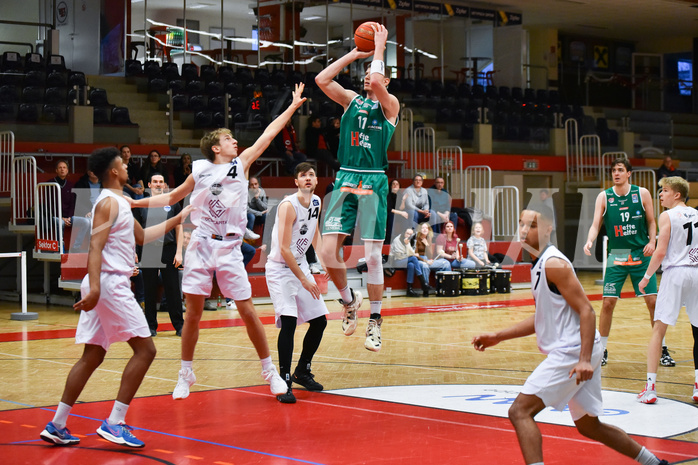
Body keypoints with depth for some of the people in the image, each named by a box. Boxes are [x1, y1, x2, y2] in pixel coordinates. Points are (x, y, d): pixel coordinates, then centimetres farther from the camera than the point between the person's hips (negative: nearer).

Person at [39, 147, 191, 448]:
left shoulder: (117, 202, 20)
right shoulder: (109, 202, -10)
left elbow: (142, 236, 33)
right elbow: (95, 247, -20)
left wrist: (176, 220, 35)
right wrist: (94, 287, -30)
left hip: (106, 286, 10)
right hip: (111, 284, -10)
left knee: (92, 356, 10)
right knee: (145, 348, -8)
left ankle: (57, 425, 10)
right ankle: (114, 423, -11)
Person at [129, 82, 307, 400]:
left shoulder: (242, 163, 5)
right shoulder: (200, 171, 5)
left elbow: (269, 134, 6)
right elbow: (172, 197, 19)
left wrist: (293, 106, 7)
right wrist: (134, 202, 13)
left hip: (230, 248, 0)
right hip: (201, 245, 1)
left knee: (247, 311, -1)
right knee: (193, 313, 1)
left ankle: (270, 370, 13)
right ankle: (186, 375, 15)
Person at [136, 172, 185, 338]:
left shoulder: (172, 204, 8)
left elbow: (179, 229, 7)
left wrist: (179, 252, -1)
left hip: (168, 252, -1)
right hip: (148, 254, 1)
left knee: (173, 291, -1)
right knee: (150, 291, 4)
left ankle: (179, 325, 7)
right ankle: (151, 326, 13)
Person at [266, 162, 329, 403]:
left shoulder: (316, 202, 3)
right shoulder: (289, 205, -21)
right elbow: (284, 249, -24)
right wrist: (303, 279, -22)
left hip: (301, 265, 8)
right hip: (280, 268, -8)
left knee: (319, 321, 8)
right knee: (288, 322, -20)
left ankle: (302, 372, 25)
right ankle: (284, 383, -16)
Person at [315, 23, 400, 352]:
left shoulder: (390, 105, 3)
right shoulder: (352, 100, 17)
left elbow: (376, 82, -18)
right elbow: (322, 80, 4)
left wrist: (379, 47, -6)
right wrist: (355, 53, 6)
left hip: (373, 182, -4)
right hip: (345, 179, 4)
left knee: (372, 254, -5)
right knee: (328, 250, -6)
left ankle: (375, 321, 7)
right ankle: (349, 301, 18)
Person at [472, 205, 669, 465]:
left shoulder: (553, 264, -13)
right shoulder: (540, 264, 16)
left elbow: (586, 311, -19)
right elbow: (543, 319, 25)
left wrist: (584, 360, -27)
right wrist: (498, 337, 20)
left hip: (572, 352, -10)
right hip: (570, 352, 10)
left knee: (520, 411, -14)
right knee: (589, 426, 20)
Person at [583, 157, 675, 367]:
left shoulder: (642, 193, -1)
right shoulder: (604, 197, -1)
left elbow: (651, 221, 7)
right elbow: (596, 224, -5)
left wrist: (652, 242, -9)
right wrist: (589, 241, -25)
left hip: (641, 255, 0)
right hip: (616, 256, 0)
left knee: (653, 301, -1)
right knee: (608, 302, -4)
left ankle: (662, 348, 12)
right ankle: (602, 350, 9)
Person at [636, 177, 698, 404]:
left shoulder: (668, 216, -5)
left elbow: (661, 252, -10)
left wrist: (646, 277, -1)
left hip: (675, 272, -5)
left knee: (659, 328, -1)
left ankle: (650, 386, -7)